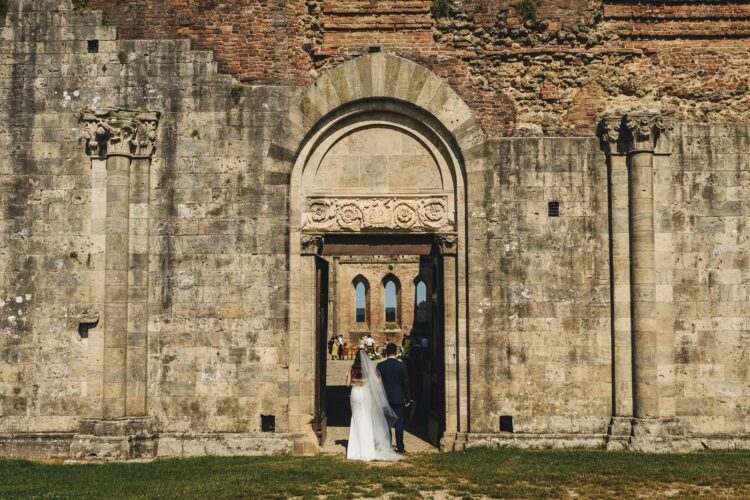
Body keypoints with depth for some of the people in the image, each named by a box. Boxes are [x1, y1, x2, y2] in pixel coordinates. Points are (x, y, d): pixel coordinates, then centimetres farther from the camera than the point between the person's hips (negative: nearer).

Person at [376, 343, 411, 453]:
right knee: (399, 423, 3)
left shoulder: (380, 366, -5)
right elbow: (405, 383, -3)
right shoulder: (401, 366, -7)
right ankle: (400, 447, 4)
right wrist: (407, 399, 6)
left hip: (384, 398, 1)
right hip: (399, 399, -1)